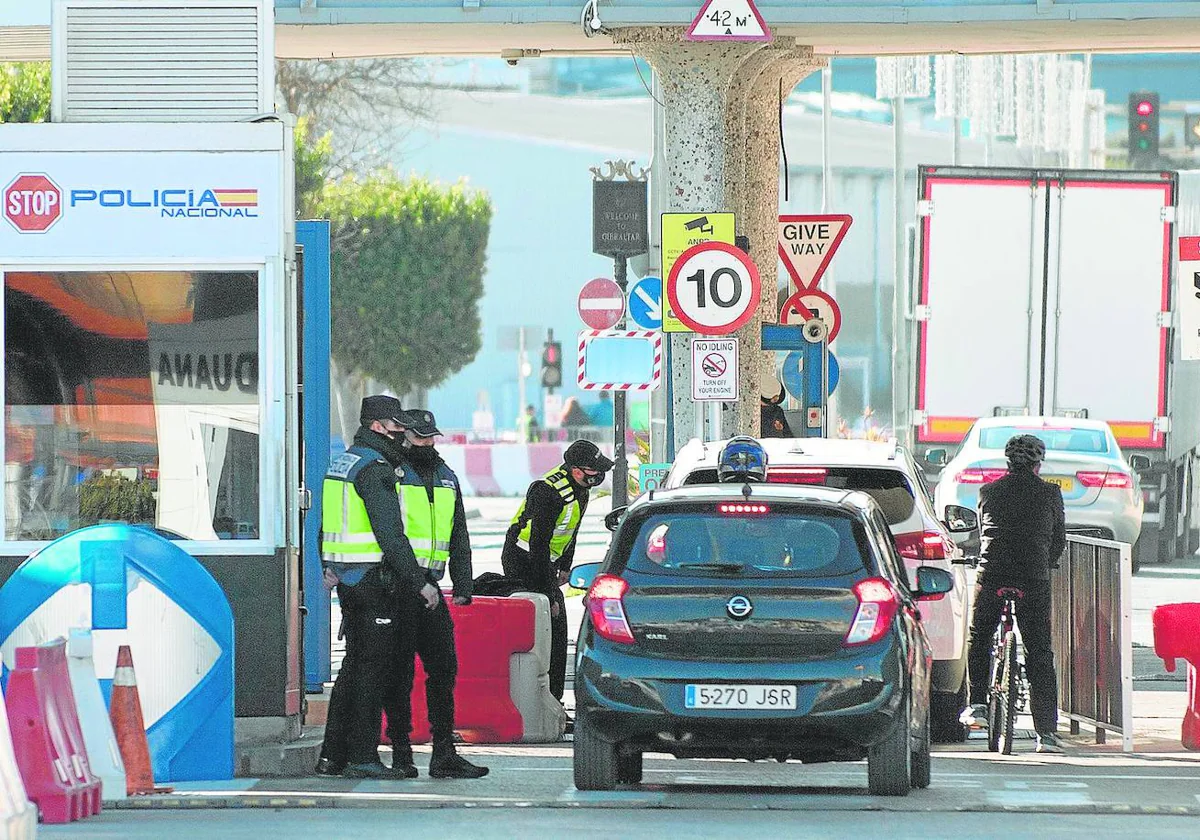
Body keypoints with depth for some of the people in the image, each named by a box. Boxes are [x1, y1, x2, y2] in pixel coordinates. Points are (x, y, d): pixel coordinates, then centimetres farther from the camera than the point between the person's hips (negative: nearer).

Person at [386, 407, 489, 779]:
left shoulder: (445, 477, 16)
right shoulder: (392, 476, -7)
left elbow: (459, 536, 19)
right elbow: (394, 536, -16)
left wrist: (462, 586, 9)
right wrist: (419, 582, -22)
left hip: (430, 587, 7)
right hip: (398, 585, -7)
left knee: (444, 668, 2)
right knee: (401, 671, -3)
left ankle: (444, 754, 4)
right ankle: (401, 754, 2)